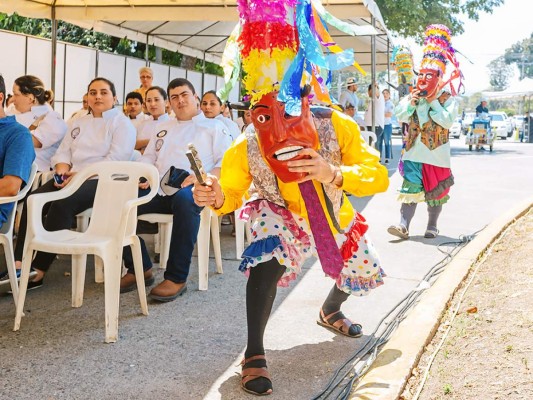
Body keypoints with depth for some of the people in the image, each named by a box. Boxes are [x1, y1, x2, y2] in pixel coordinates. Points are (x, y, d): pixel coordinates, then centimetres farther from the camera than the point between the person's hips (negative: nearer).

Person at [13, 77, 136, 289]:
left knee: (62, 205, -33)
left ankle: (38, 271, -29)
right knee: (34, 200, -22)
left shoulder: (122, 124, 2)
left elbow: (115, 161, -11)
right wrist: (63, 168, -7)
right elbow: (63, 151, 18)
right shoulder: (78, 123, 23)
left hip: (100, 181, -6)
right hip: (70, 178, 6)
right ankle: (20, 262, -27)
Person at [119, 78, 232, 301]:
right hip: (160, 189, 5)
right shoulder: (164, 128, 31)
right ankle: (140, 269, -10)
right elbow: (148, 157, 27)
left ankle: (177, 278, -35)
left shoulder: (214, 127, 15)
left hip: (192, 190, -5)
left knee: (183, 199, -42)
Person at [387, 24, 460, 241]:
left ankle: (432, 226, 18)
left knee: (435, 189, 7)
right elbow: (399, 116, 4)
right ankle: (403, 226, -8)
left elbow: (447, 120, -16)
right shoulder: (413, 95, 11)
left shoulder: (447, 98, -2)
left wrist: (433, 102, -14)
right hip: (414, 151, 3)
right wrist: (411, 102, -11)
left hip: (436, 153, -3)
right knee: (410, 188, -4)